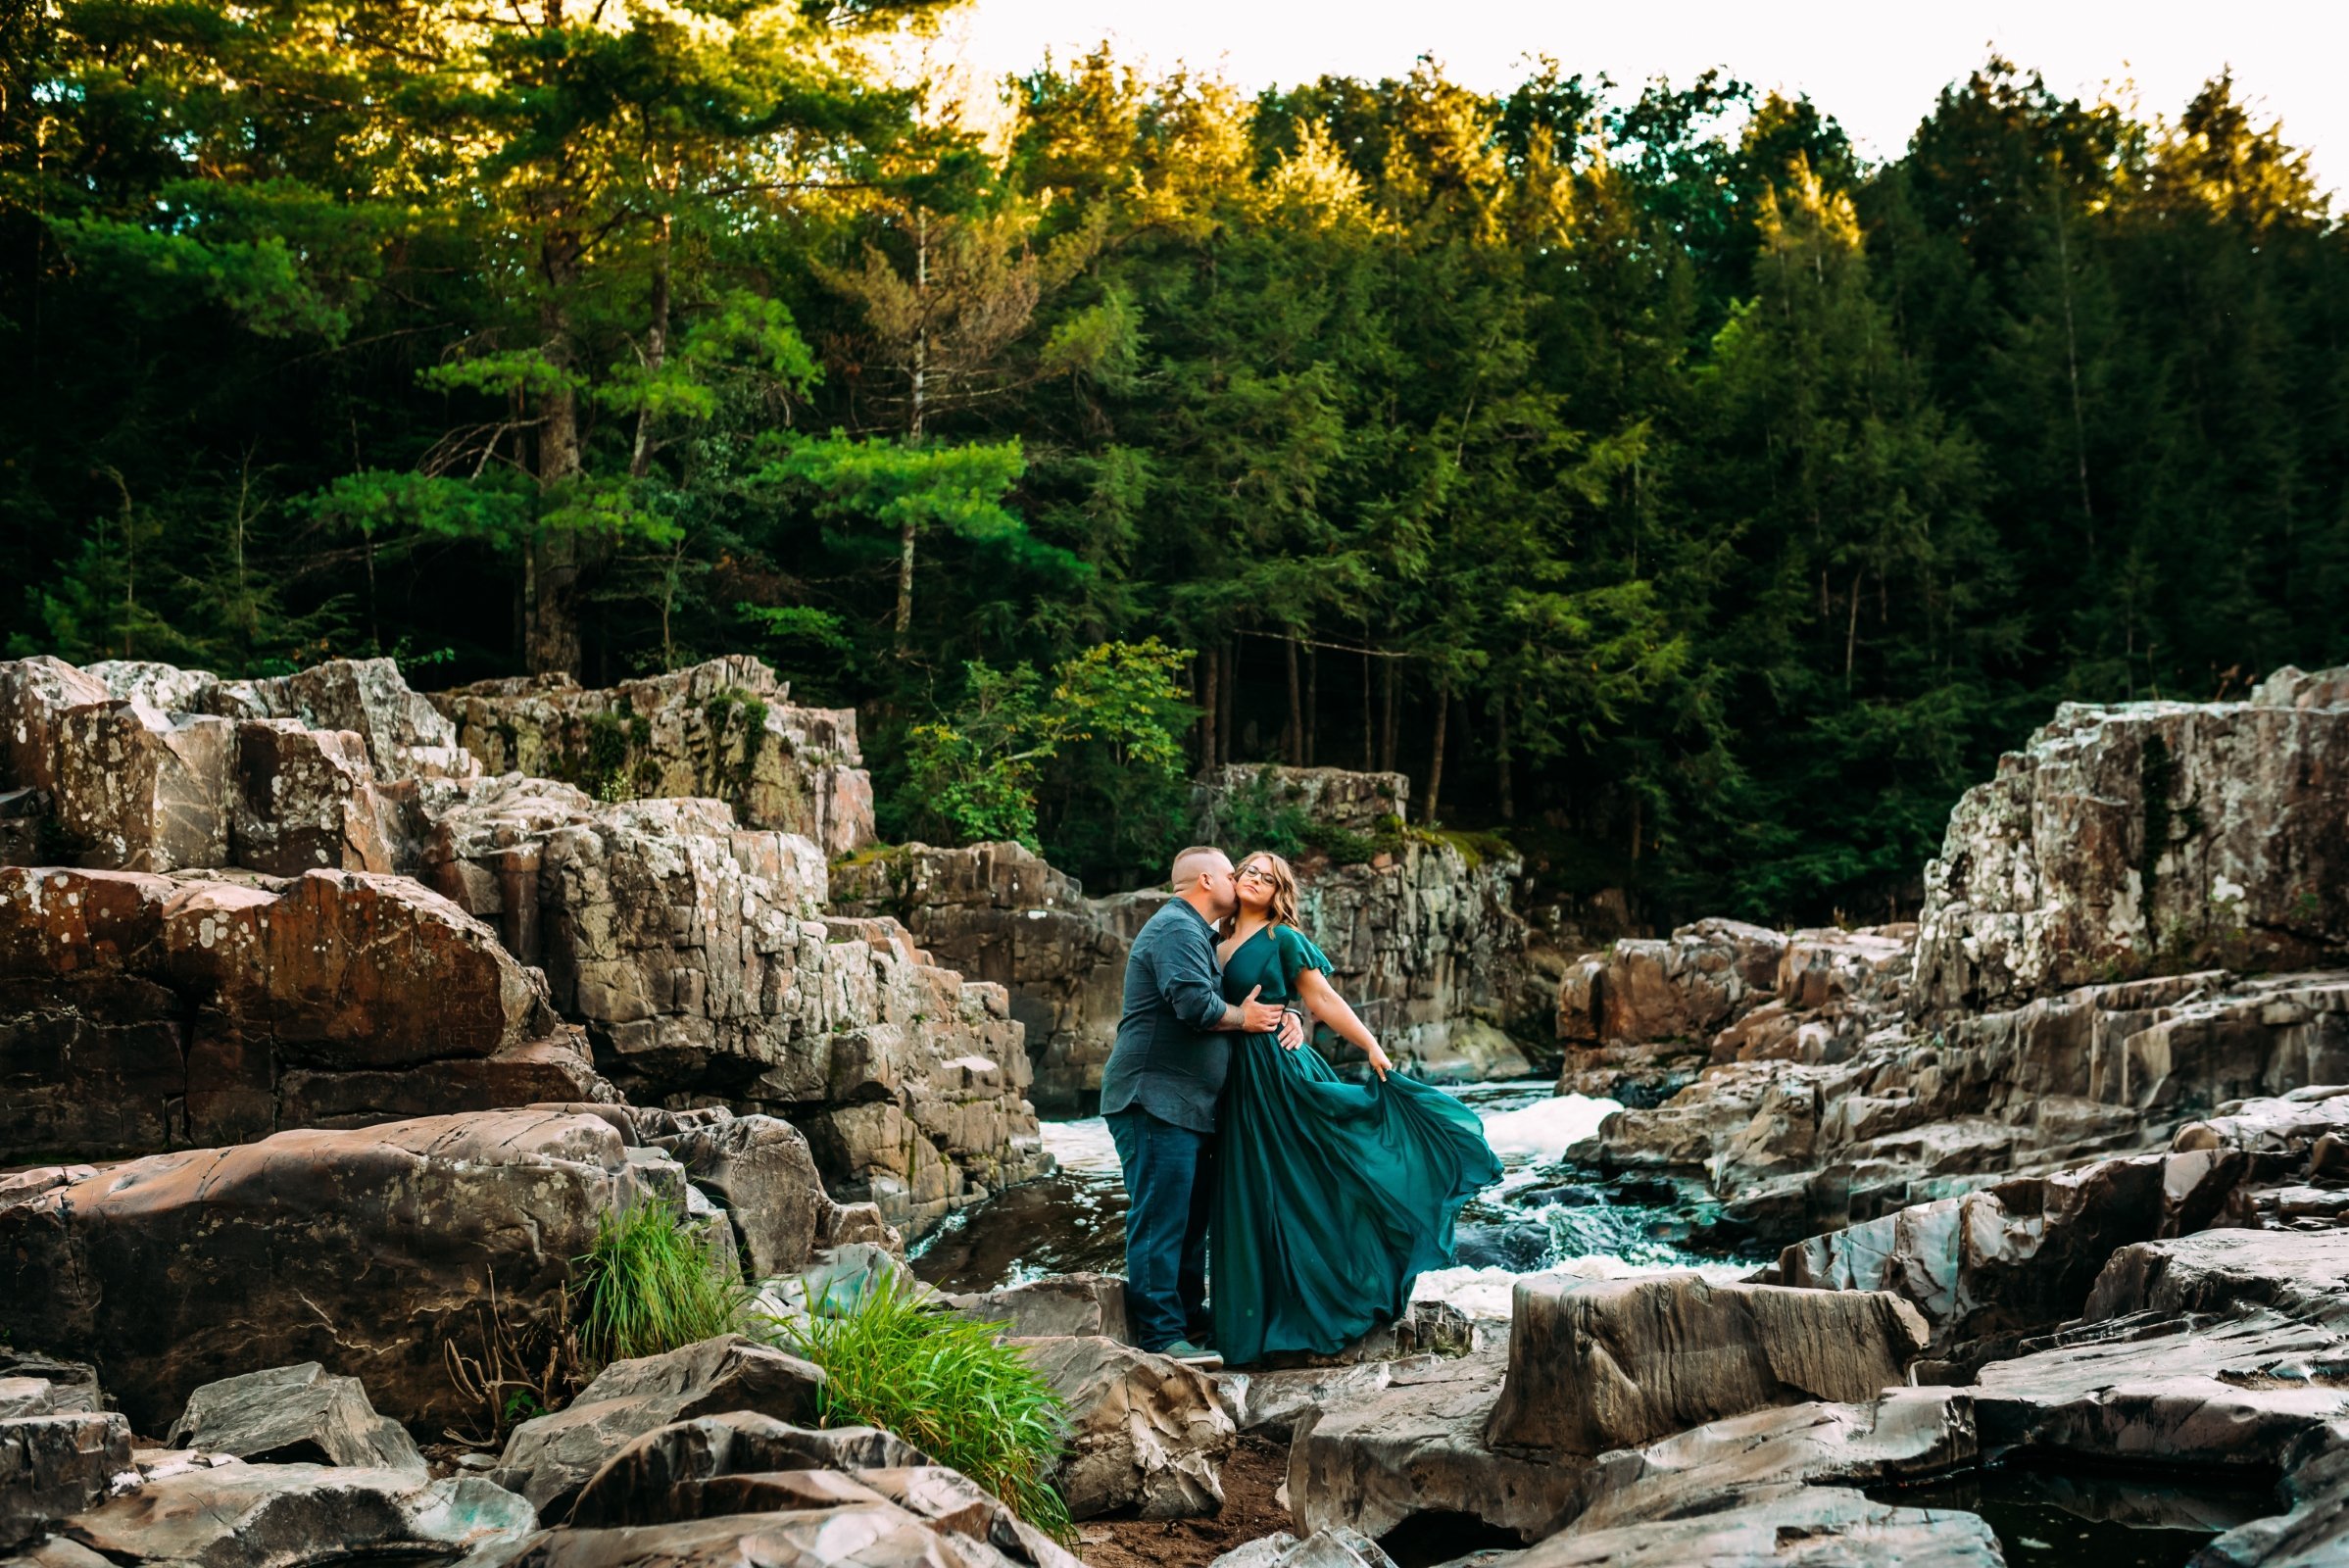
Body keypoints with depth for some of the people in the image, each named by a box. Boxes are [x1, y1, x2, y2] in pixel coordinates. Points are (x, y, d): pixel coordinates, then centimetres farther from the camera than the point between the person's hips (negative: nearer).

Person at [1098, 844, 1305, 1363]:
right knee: (1160, 1217, -9)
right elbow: (1195, 1004, -26)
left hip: (1189, 1105, 11)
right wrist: (1244, 1018, -8)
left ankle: (1189, 1317, 25)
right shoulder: (1176, 928, -12)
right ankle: (1160, 1335, -7)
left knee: (1193, 1215, 16)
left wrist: (1288, 1016, 6)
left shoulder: (1198, 935, 24)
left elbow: (1256, 993, 27)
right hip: (1154, 1099, -11)